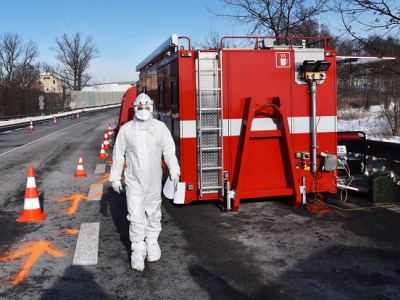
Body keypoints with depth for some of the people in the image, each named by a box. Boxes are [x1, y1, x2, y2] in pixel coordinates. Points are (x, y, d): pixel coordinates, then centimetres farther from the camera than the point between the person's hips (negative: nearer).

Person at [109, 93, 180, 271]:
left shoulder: (160, 127, 0)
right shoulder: (126, 129, -1)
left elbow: (169, 151, 2)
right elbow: (118, 155, 4)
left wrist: (174, 172, -6)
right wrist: (115, 177, 5)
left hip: (154, 181, 2)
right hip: (134, 182, -1)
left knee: (153, 214, 13)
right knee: (136, 217, -4)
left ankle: (152, 243, 30)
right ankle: (137, 250, 7)